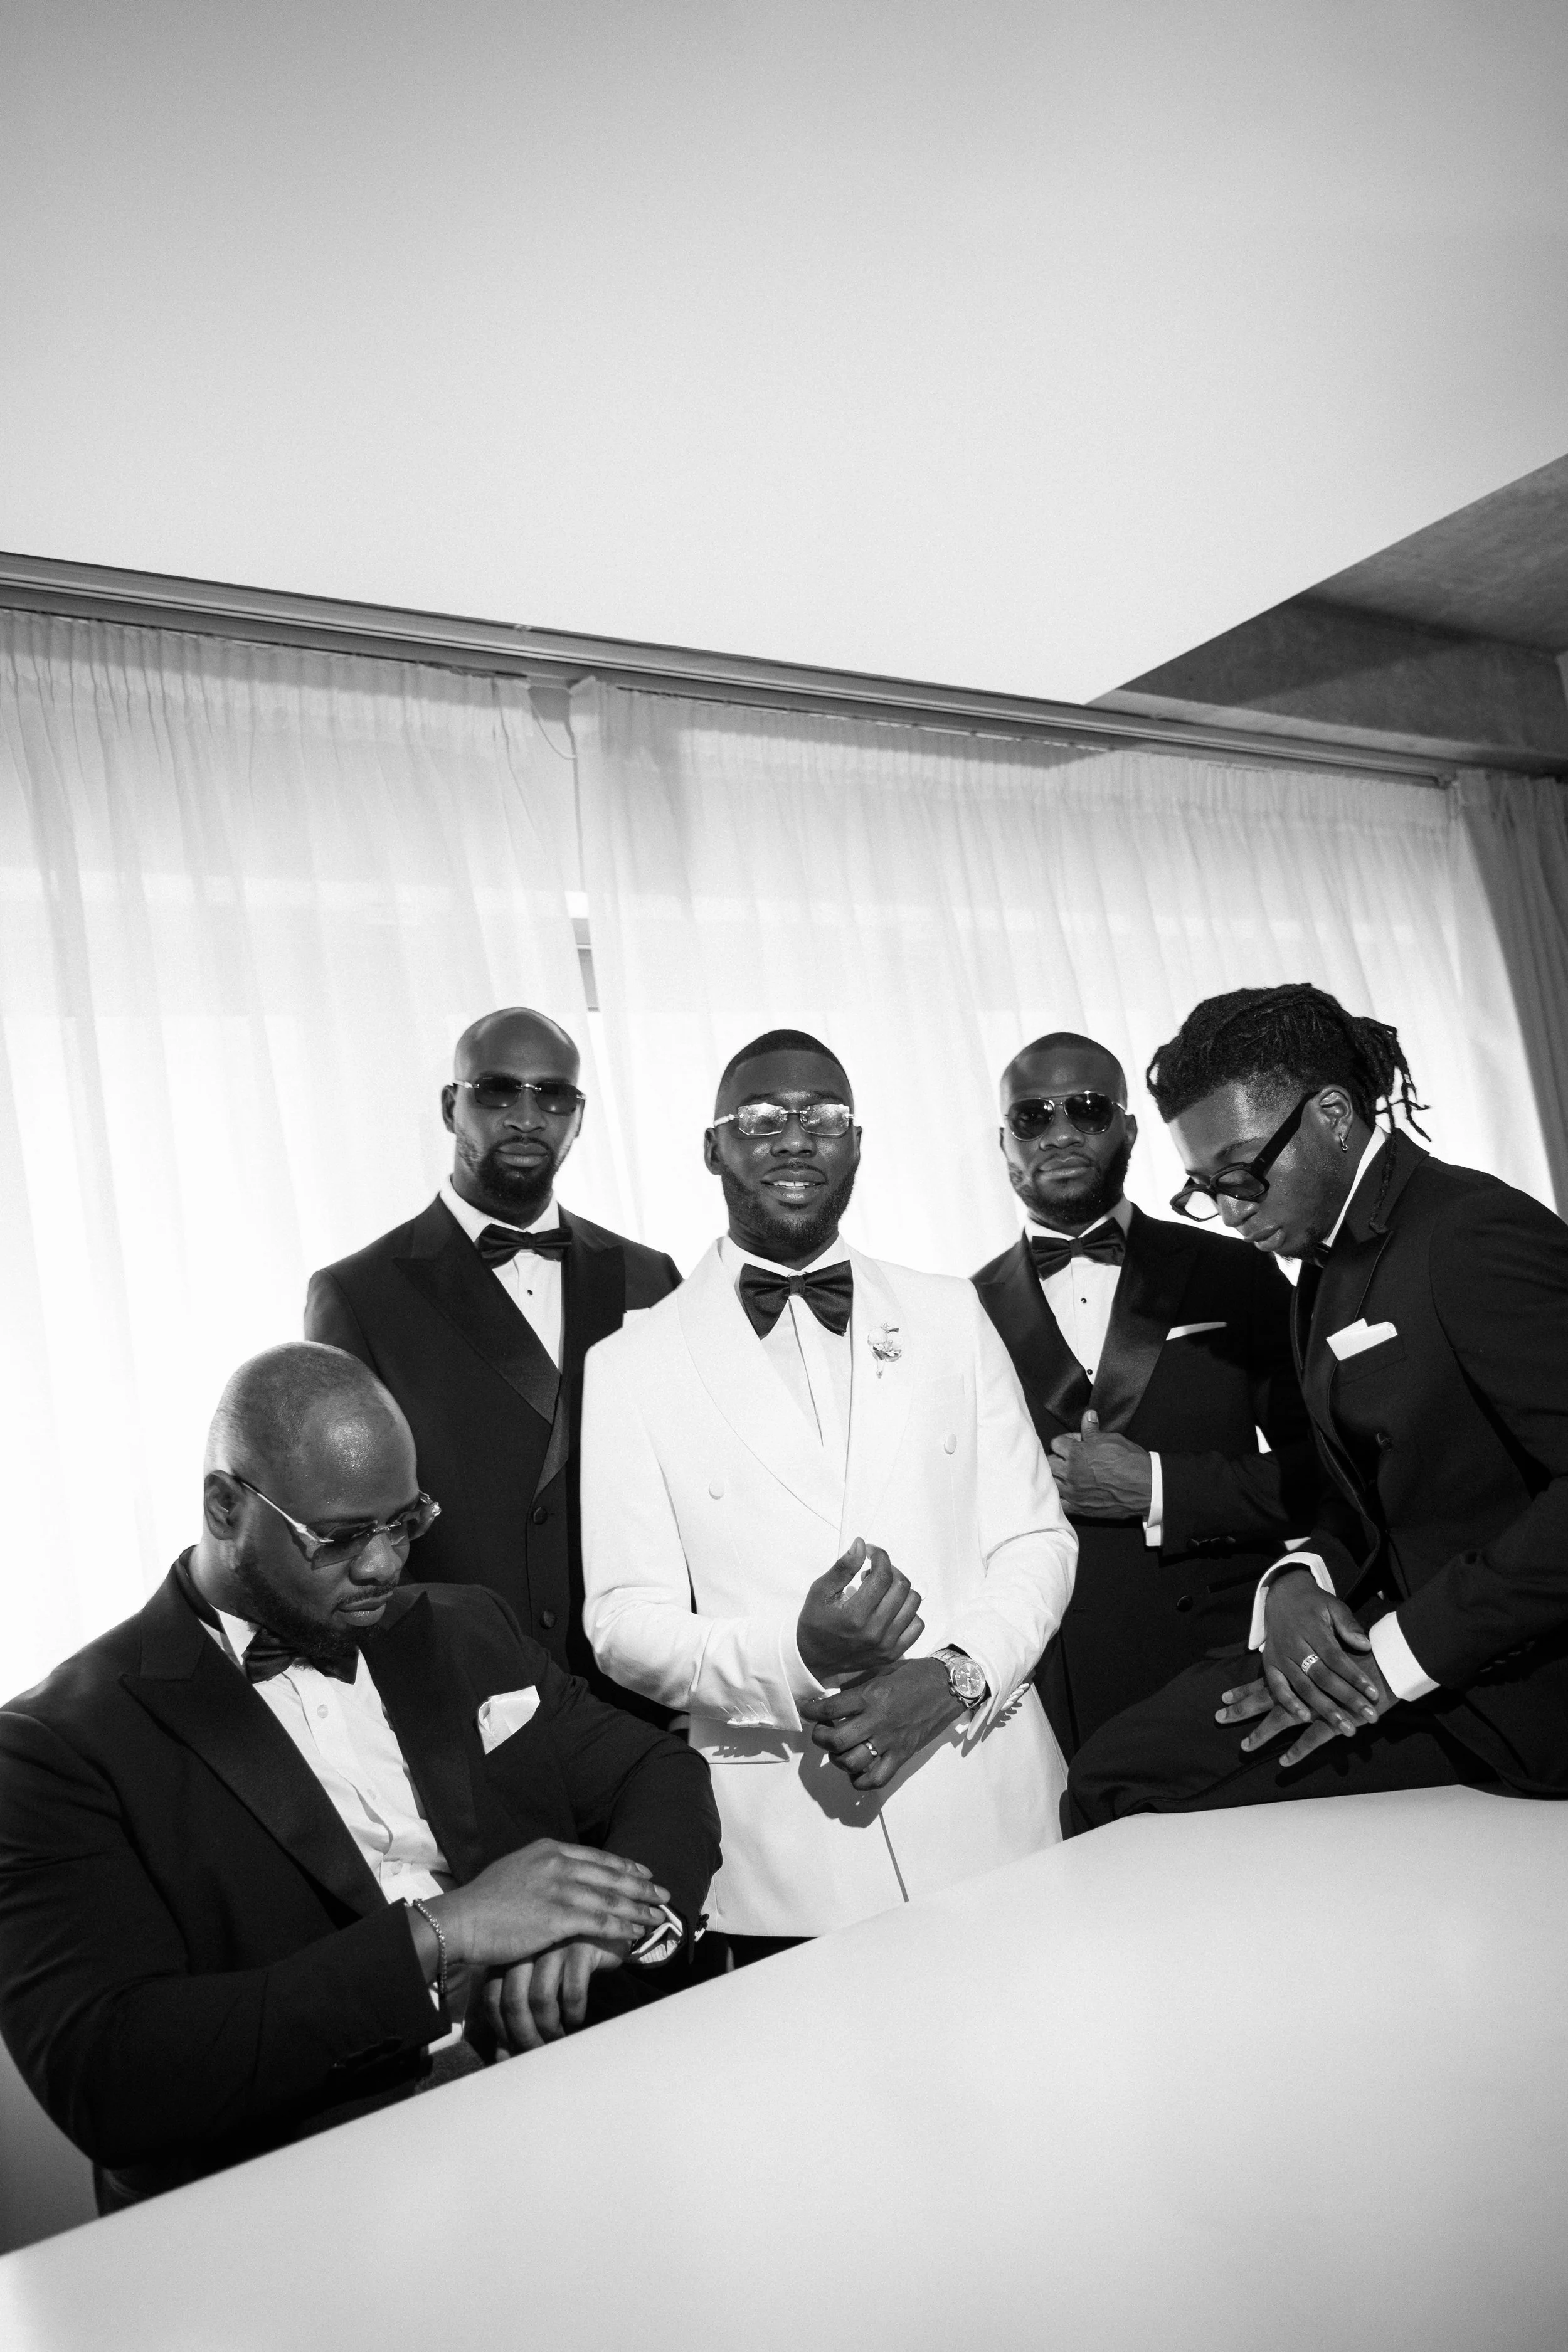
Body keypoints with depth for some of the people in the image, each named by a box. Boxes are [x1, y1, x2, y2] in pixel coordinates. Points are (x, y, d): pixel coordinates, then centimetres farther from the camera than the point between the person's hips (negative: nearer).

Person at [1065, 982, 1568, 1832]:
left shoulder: (1477, 1234, -16)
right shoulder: (1328, 1275, 14)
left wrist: (1401, 1653, -21)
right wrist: (1298, 1578, -6)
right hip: (1397, 1640, 8)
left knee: (1123, 1779, -17)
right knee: (1114, 1771, -3)